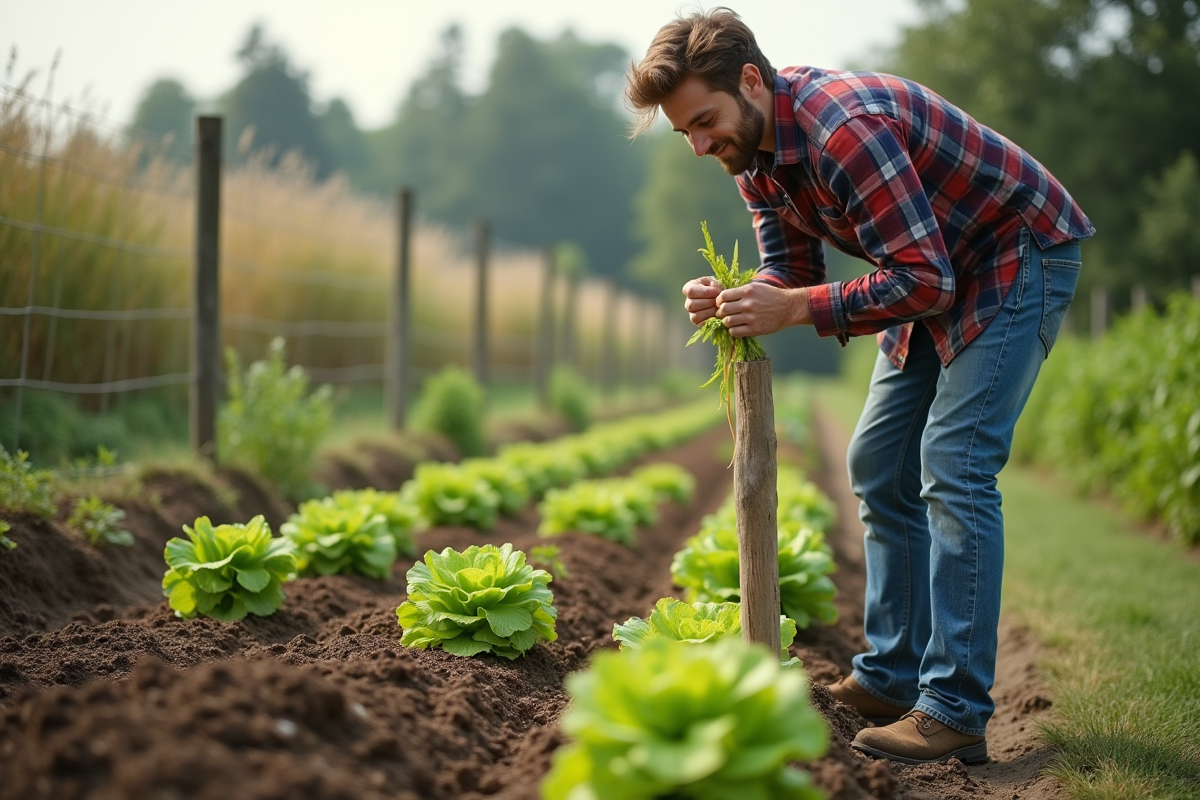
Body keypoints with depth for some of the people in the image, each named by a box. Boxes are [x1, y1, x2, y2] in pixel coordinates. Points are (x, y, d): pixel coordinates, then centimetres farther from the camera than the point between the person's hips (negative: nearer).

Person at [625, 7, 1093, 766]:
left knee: (953, 466, -17)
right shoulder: (756, 151, -3)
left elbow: (924, 278, -33)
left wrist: (796, 309, -35)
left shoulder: (845, 127, -33)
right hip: (937, 267, 10)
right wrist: (732, 300, -20)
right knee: (879, 466, 8)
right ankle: (892, 677, 16)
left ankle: (956, 711, -14)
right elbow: (792, 275, 1)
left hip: (1020, 254, -10)